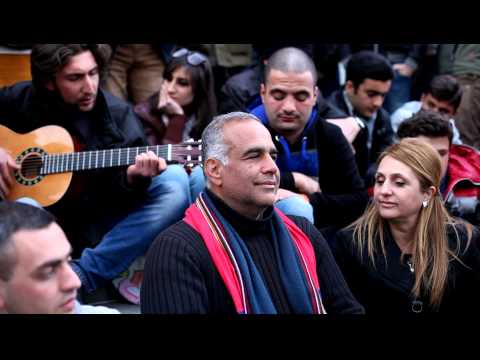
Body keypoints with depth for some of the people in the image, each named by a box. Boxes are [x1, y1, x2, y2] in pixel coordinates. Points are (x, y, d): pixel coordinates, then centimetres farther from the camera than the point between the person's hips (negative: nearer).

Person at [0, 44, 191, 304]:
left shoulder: (118, 115, -5)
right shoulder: (21, 100, -5)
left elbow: (119, 191, -9)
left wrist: (134, 178, -32)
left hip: (97, 227, 2)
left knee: (175, 183, -22)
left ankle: (81, 274, -25)